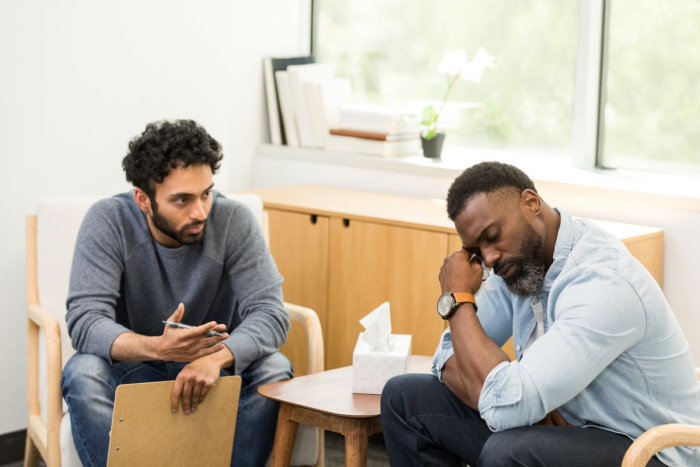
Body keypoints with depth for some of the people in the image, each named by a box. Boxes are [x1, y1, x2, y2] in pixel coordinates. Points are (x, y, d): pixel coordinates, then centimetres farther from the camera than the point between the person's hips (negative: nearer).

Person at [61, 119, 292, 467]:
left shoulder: (234, 221, -15)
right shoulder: (108, 222, -17)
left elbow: (269, 313, -22)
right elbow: (85, 320, -25)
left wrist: (216, 358, -44)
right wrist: (157, 347, -46)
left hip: (216, 364, 1)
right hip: (134, 367, -1)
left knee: (274, 370, -27)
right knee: (83, 373, -31)